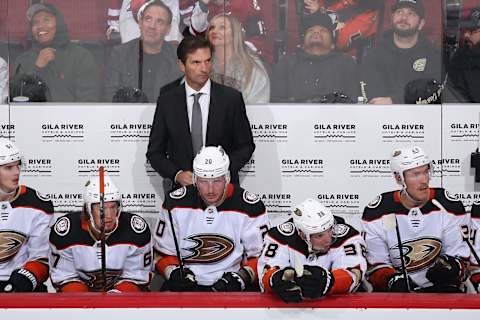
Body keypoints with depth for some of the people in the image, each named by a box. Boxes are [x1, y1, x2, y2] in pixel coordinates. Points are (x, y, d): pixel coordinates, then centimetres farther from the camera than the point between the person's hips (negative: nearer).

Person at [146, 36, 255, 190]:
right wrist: (176, 174, -8)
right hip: (182, 188, 1)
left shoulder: (231, 98, 3)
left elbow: (246, 145, 9)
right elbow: (155, 152, 9)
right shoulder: (167, 101, 5)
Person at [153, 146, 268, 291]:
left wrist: (240, 278, -16)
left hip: (232, 285, 0)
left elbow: (258, 256, 1)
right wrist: (174, 272, -13)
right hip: (186, 284, 1)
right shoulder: (175, 204, -1)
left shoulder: (249, 207, -5)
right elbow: (163, 253, 7)